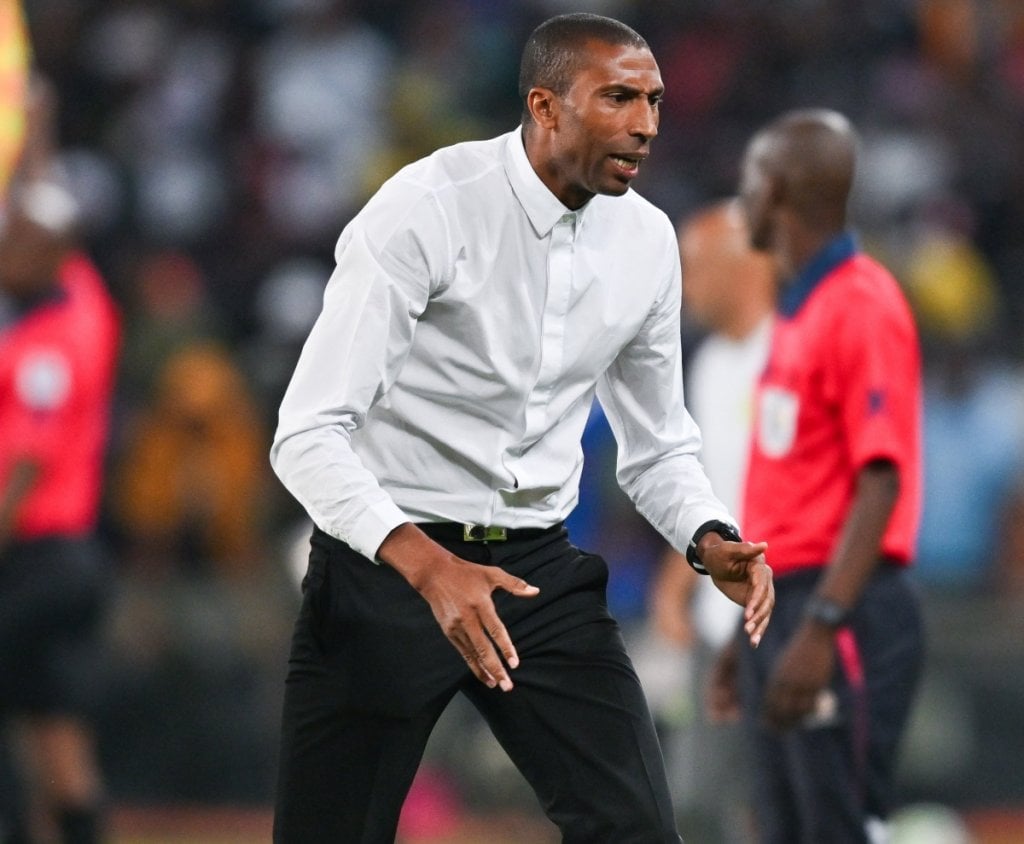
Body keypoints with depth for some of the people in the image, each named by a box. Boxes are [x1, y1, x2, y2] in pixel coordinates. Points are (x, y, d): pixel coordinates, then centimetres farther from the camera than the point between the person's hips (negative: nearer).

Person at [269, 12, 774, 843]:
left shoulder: (648, 239, 1)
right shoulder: (426, 210, -18)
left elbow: (658, 447, 14)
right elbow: (308, 433, -23)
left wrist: (711, 542, -9)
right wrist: (428, 567, -38)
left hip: (540, 566, 5)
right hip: (386, 561, -5)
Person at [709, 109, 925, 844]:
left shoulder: (863, 307, -11)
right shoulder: (795, 311, 17)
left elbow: (881, 482, -19)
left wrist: (820, 626, -25)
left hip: (842, 618, -10)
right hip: (785, 611, 10)